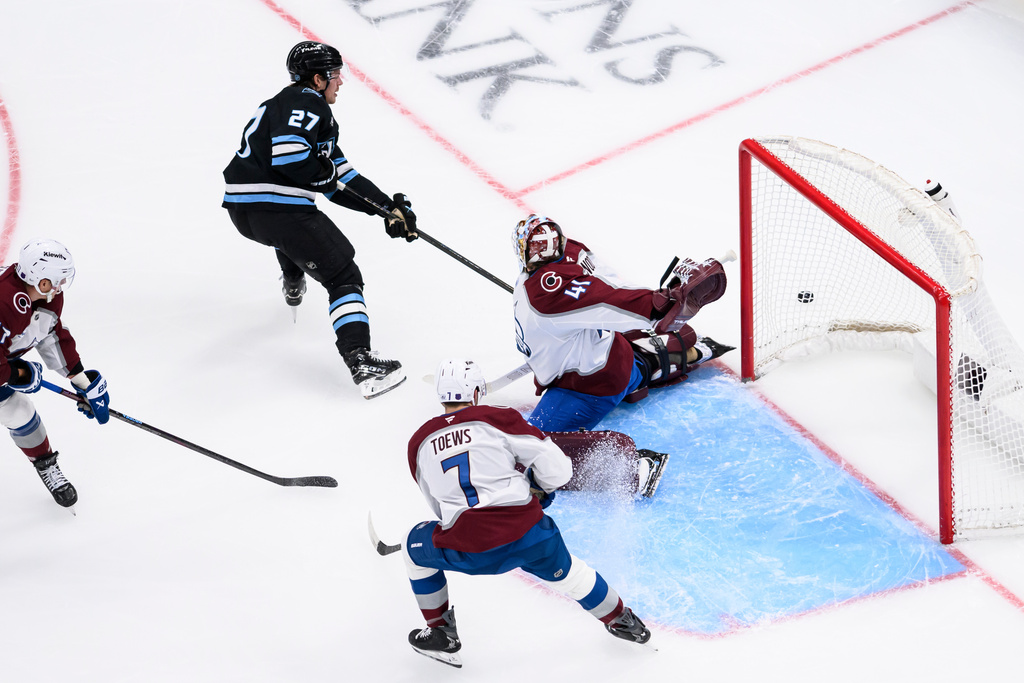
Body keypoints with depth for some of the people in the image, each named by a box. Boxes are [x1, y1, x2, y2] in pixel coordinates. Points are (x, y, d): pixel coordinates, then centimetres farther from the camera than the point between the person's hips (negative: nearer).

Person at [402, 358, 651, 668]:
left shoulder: (419, 443, 13)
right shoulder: (495, 418, 4)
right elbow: (555, 465, 1)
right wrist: (539, 490, 23)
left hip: (467, 550, 0)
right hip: (528, 536, 0)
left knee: (415, 547, 30)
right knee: (563, 570, 30)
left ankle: (440, 634, 33)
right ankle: (622, 621, 46)